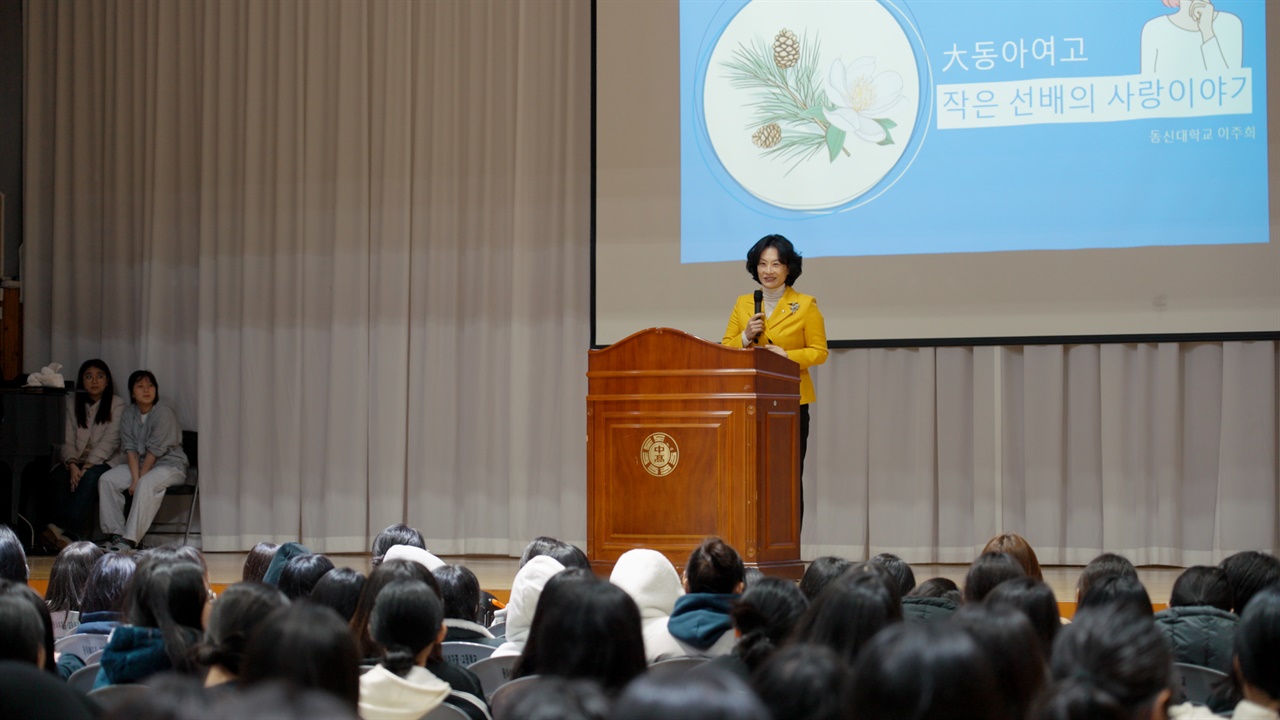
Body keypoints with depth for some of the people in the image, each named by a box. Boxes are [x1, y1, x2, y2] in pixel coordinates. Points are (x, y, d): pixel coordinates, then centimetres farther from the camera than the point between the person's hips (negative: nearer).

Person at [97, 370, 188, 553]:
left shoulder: (164, 413, -16)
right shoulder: (128, 414, 2)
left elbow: (154, 451, -18)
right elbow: (130, 448, -5)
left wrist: (139, 479, -18)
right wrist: (135, 478, -17)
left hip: (169, 464, -6)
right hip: (139, 464, 6)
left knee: (146, 484, -36)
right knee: (106, 479, -14)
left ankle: (130, 540, -35)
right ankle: (115, 534, -13)